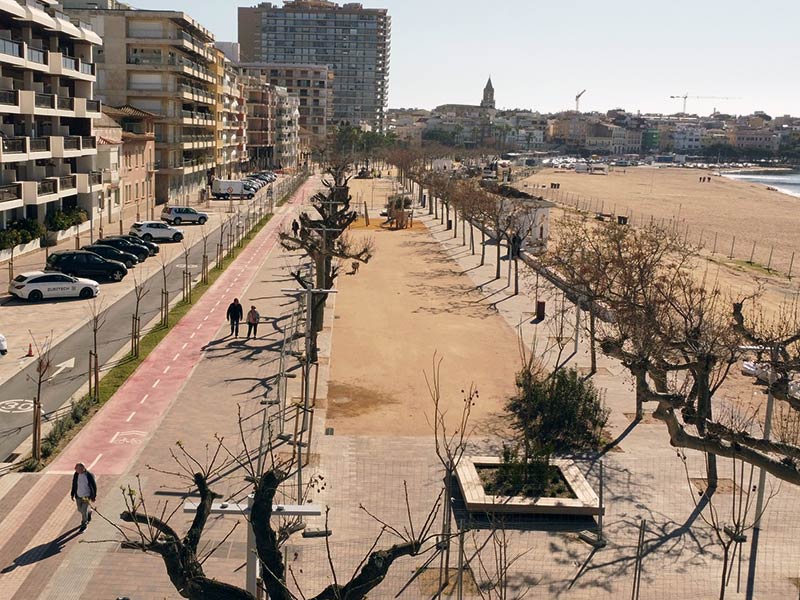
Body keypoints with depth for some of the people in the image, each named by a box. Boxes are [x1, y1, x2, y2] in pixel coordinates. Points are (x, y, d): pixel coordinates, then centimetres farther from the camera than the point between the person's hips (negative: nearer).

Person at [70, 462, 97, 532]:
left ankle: (83, 525, 18)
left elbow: (94, 485, -9)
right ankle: (89, 512, 50)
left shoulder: (89, 475, -20)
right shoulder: (76, 474, -9)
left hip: (86, 496, -5)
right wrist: (72, 494, 8)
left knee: (84, 510, -3)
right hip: (78, 496, 5)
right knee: (80, 509, 18)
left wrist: (94, 496, -6)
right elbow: (74, 484, 6)